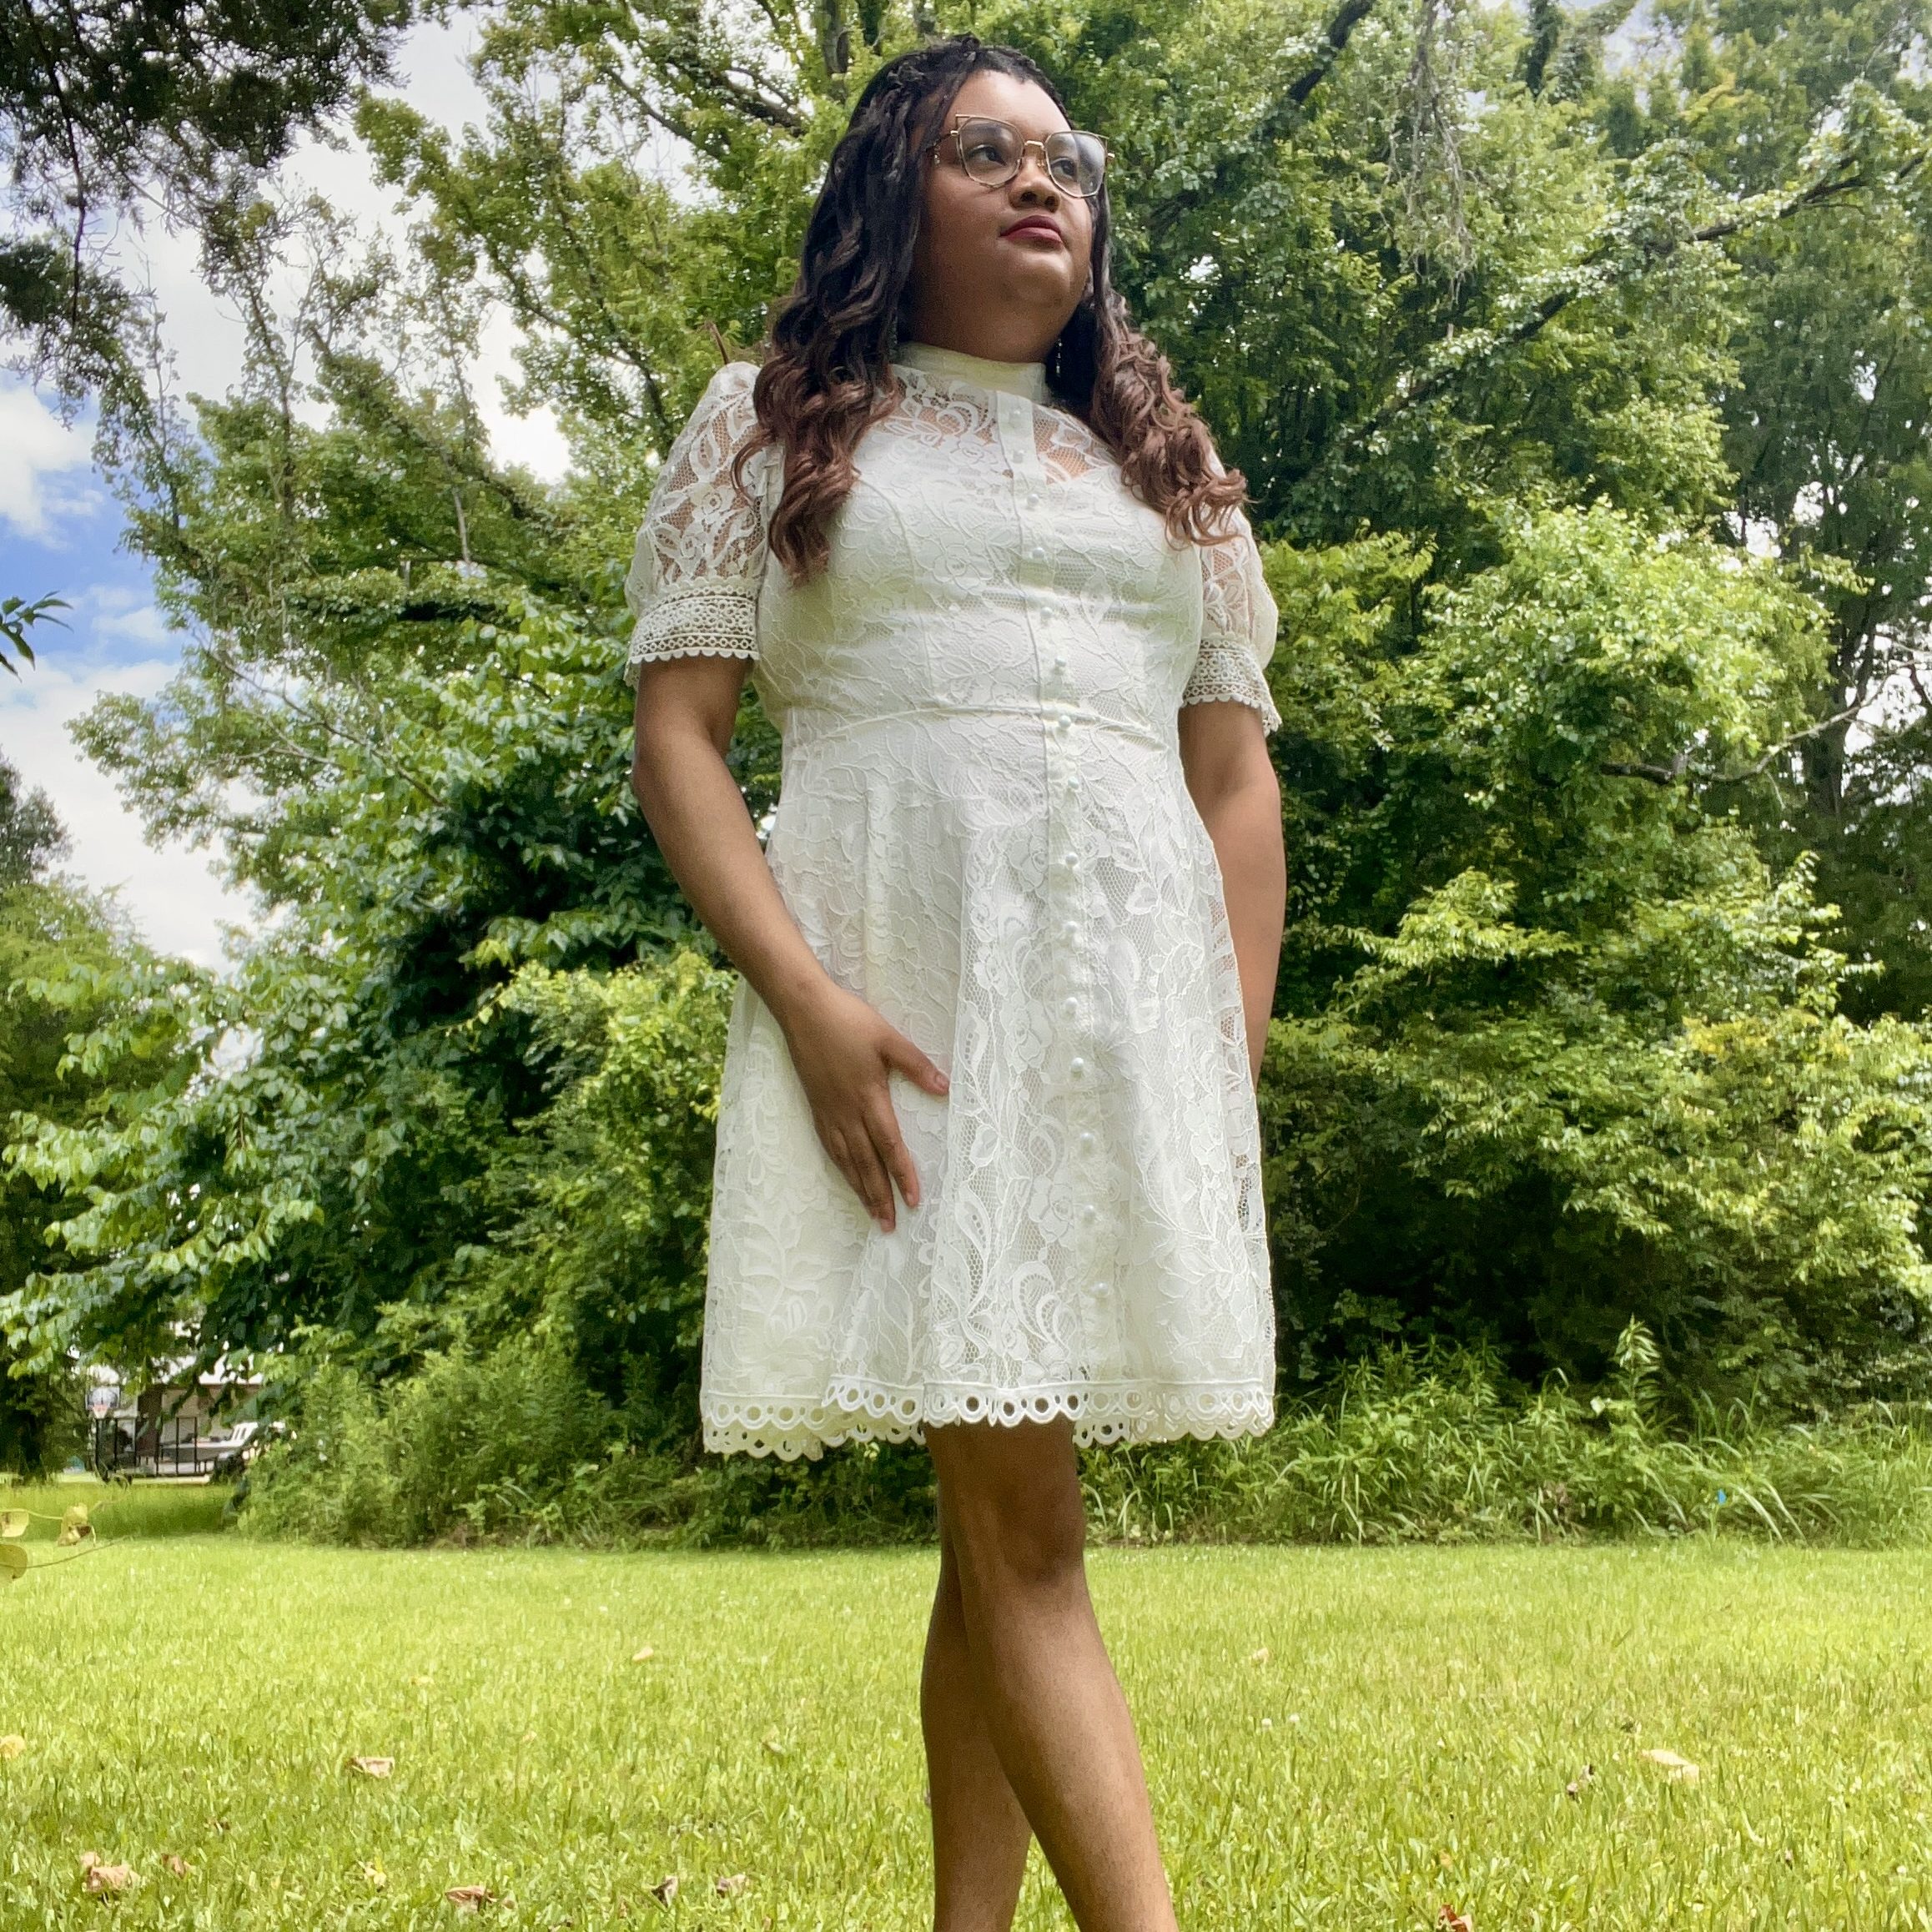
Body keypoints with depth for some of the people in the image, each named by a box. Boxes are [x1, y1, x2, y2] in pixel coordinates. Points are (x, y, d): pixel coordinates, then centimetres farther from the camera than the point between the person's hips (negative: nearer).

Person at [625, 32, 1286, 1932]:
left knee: (1006, 1511, 4)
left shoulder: (1168, 465, 21)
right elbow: (676, 738, 1)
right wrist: (806, 998, -13)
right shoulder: (768, 424, 11)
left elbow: (1238, 782, 17)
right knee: (1013, 1509, -10)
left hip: (1134, 997, 4)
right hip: (894, 994, -3)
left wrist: (1238, 1062, 6)